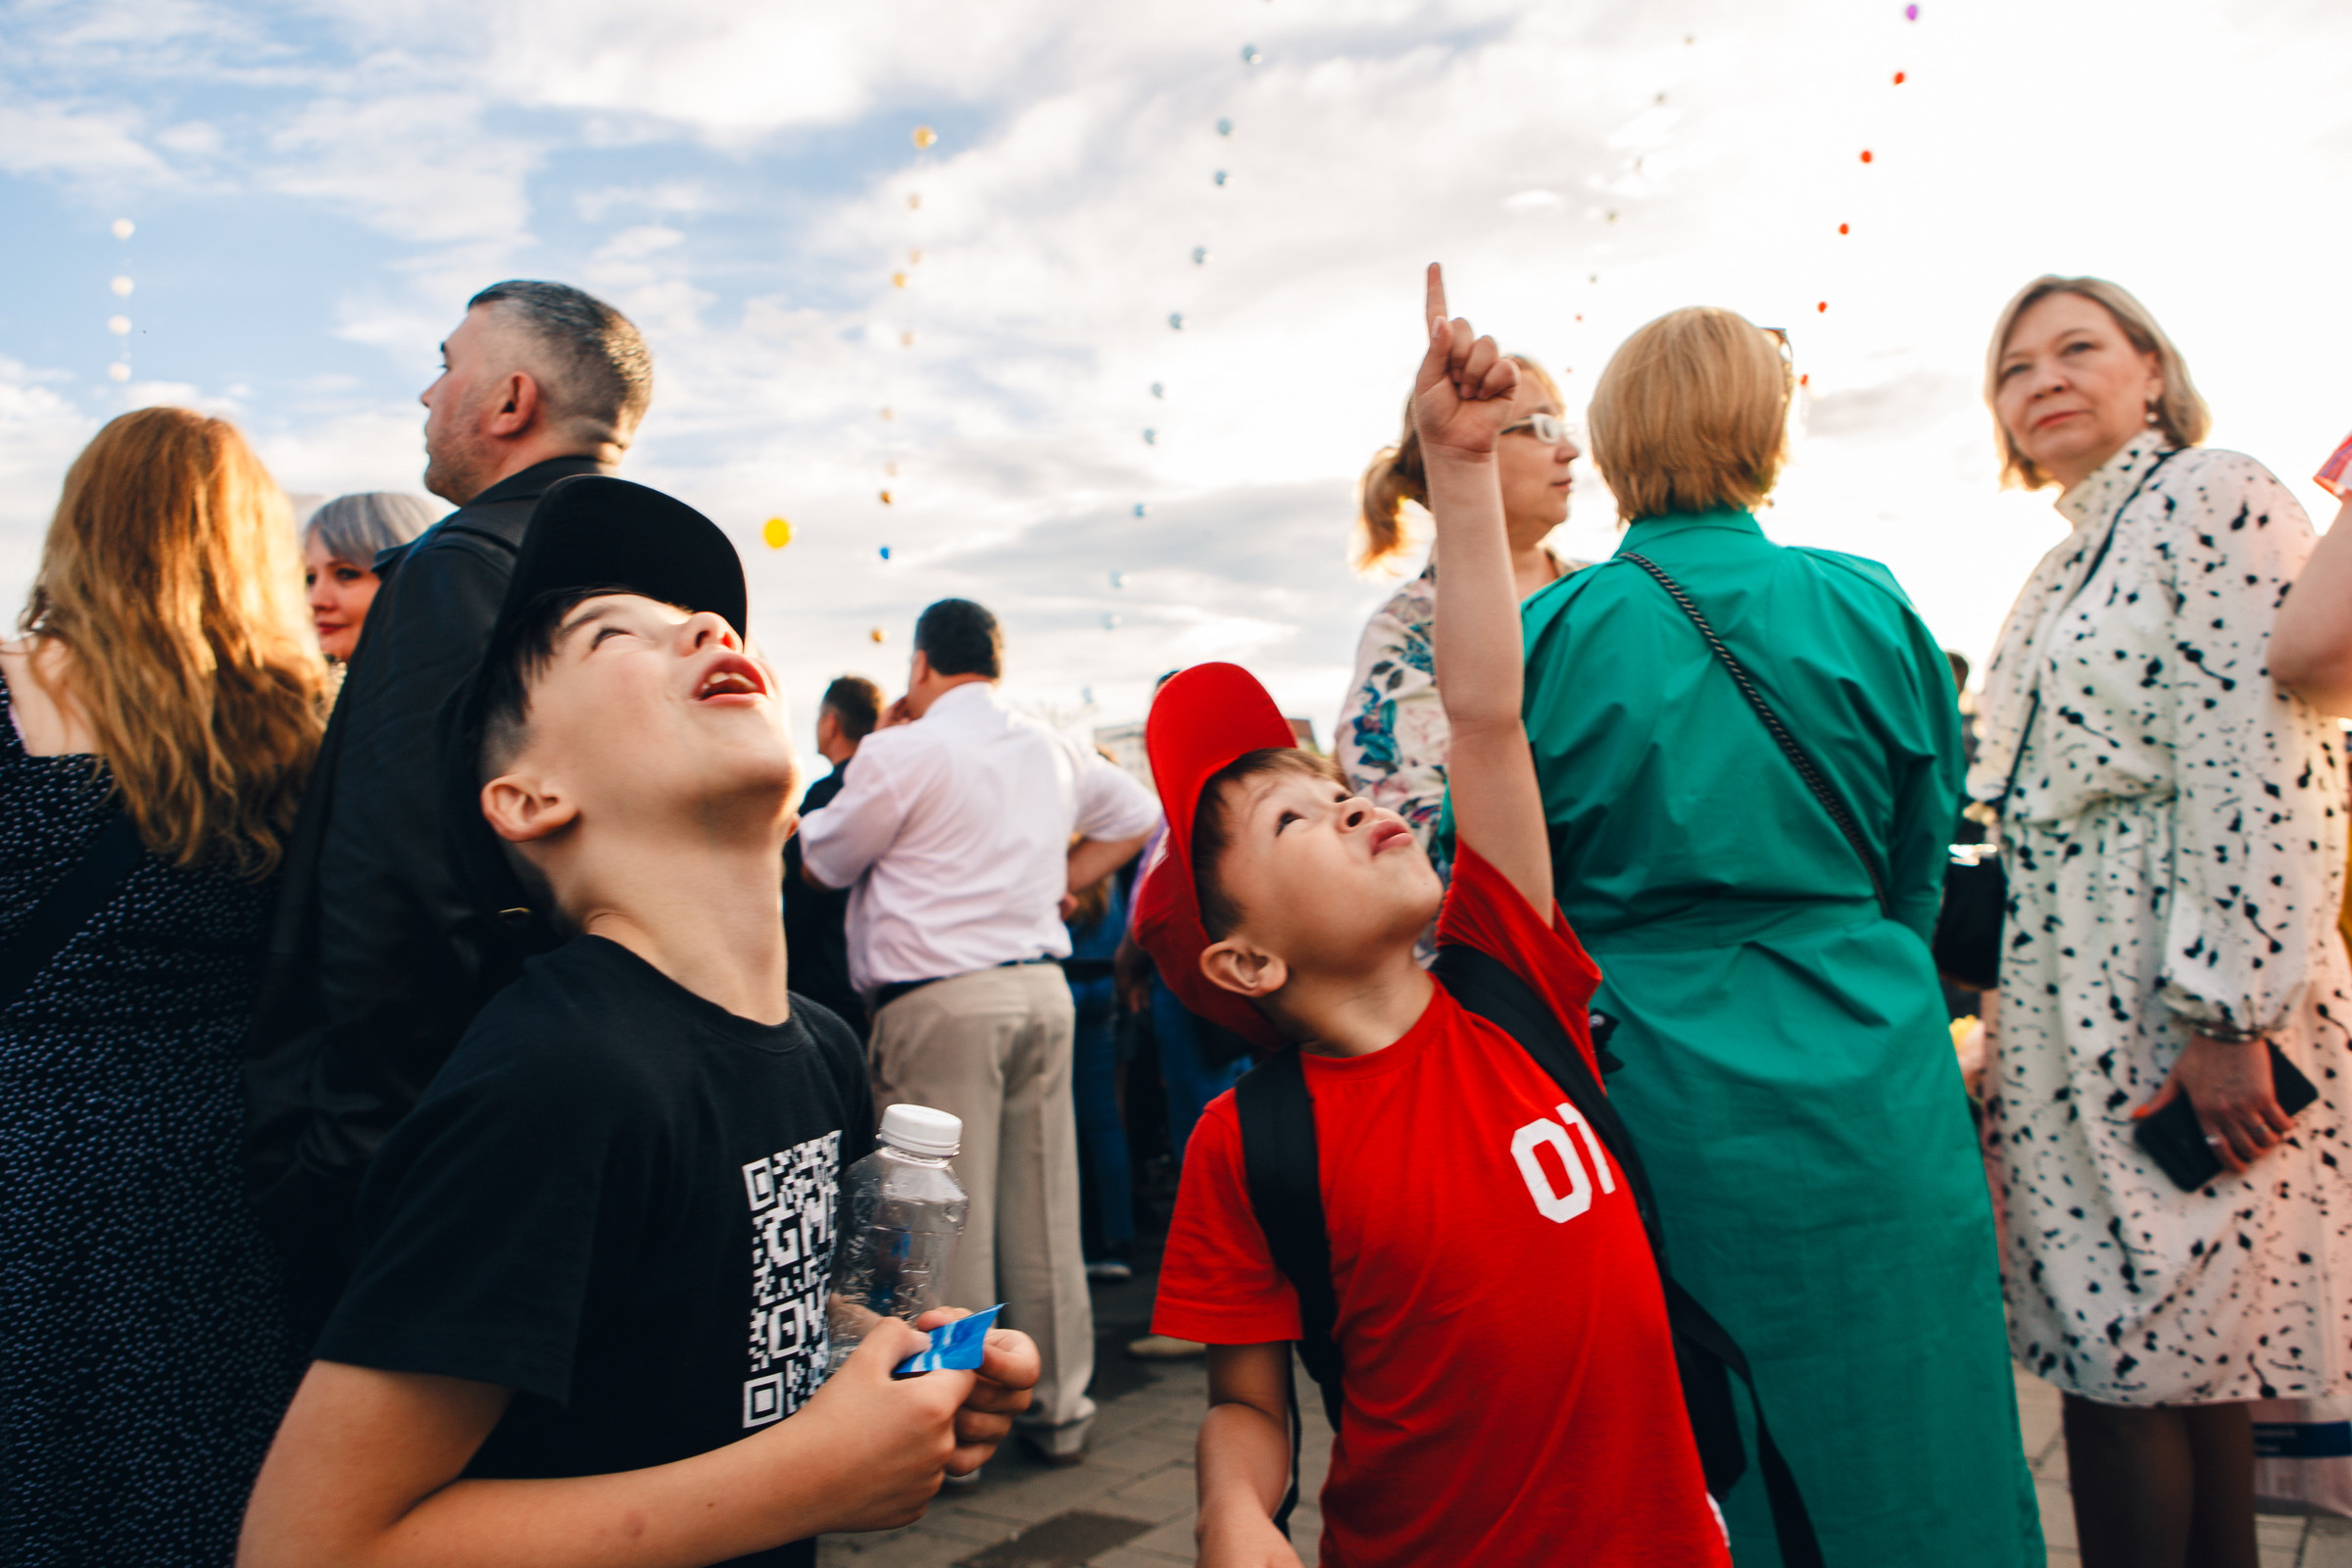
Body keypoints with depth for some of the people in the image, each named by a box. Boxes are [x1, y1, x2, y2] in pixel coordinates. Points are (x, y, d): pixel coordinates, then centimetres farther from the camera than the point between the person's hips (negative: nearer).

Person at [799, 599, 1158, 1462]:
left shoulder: (902, 752, -8)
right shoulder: (1053, 749, 11)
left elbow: (824, 861, 4)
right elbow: (1135, 815, 25)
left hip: (940, 999, -6)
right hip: (1041, 986, 6)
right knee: (1045, 1206, 12)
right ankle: (1059, 1406, 21)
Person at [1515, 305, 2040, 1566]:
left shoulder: (1551, 633, -8)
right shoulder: (1869, 610, -2)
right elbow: (1925, 860, 8)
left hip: (1652, 1091, -1)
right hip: (1860, 1082, 2)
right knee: (1890, 1439, 17)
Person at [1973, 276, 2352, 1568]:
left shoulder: (2216, 498, -7)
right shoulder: (2064, 568, 18)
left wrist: (2229, 1015, -22)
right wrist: (2017, 1019, 18)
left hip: (2188, 999, -8)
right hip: (2076, 1010, 8)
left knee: (2135, 1358, -3)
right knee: (2173, 1349, 14)